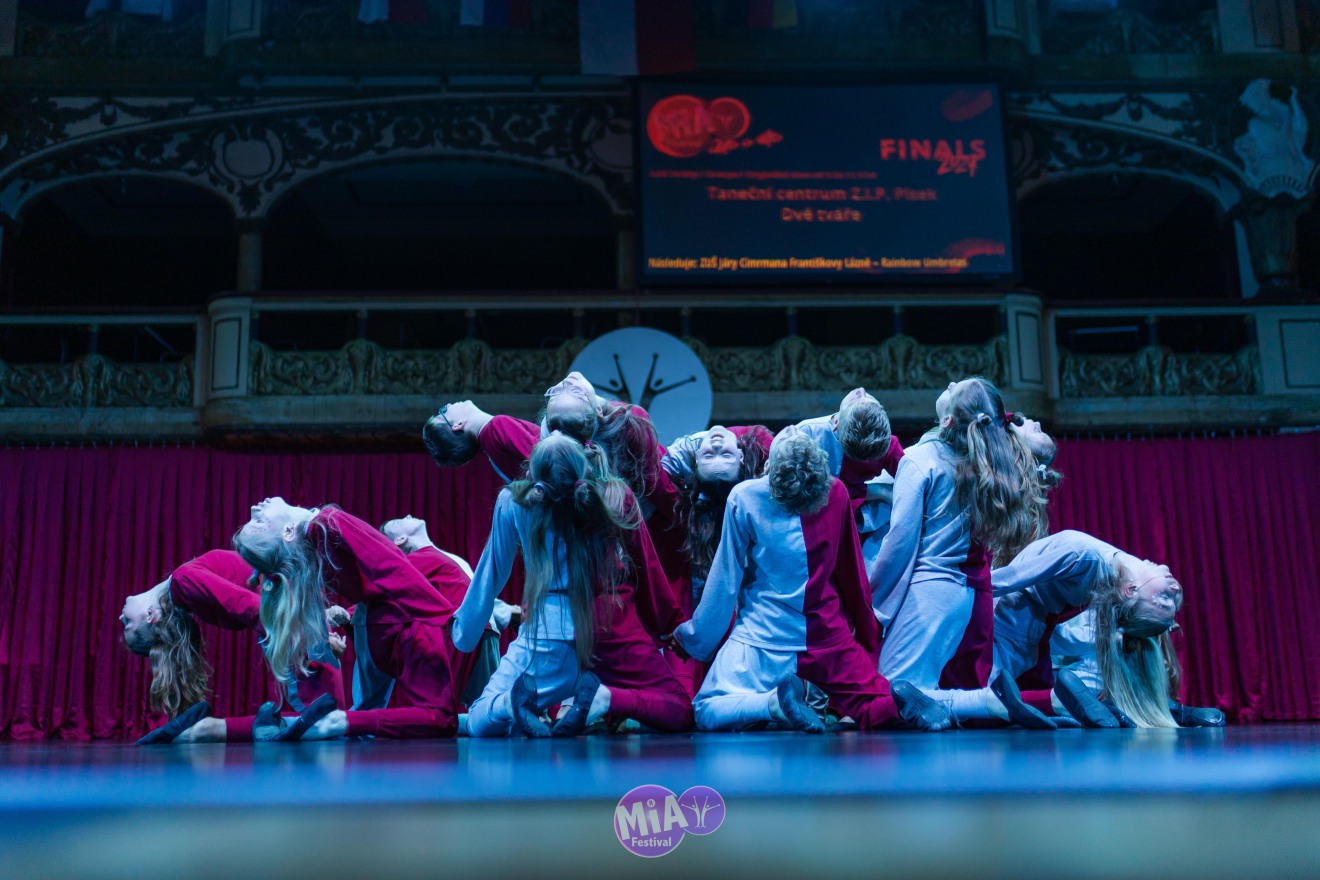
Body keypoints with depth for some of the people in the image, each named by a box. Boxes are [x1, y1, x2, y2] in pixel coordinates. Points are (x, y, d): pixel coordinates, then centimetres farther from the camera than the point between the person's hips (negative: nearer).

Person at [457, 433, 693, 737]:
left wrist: (463, 633, 26)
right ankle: (607, 699, -17)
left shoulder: (513, 502, -3)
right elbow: (649, 571, 6)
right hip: (614, 635, 0)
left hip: (549, 641, 1)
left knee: (479, 722, 15)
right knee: (681, 711, 11)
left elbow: (491, 576, 9)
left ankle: (516, 699, -20)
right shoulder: (619, 497, -4)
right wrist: (672, 624, 22)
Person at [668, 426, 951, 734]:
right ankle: (895, 697, -20)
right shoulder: (836, 493, 0)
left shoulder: (744, 498, -11)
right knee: (874, 713, 14)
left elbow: (725, 581, -5)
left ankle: (774, 702, -22)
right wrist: (868, 636, 22)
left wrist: (693, 637, 8)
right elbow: (851, 572, 10)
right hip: (827, 635, 4)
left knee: (706, 714, 3)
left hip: (765, 641, -3)